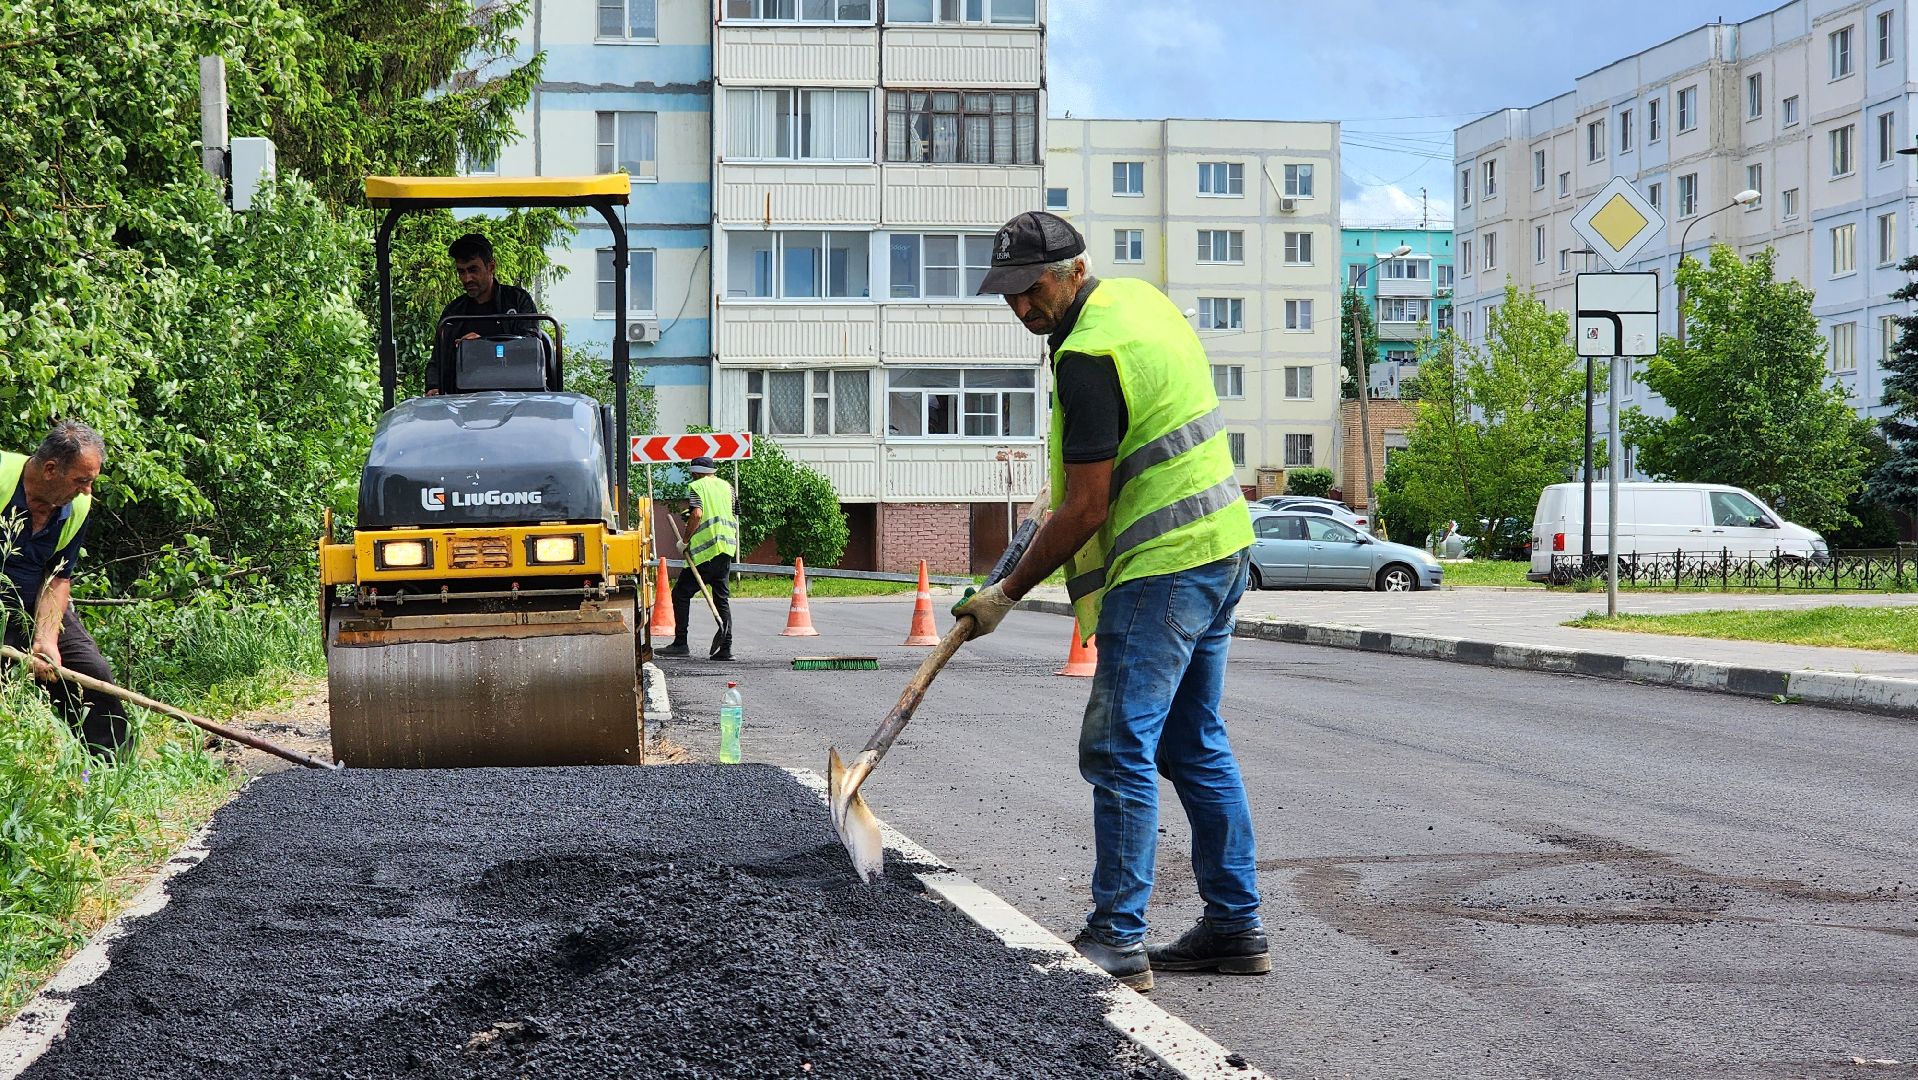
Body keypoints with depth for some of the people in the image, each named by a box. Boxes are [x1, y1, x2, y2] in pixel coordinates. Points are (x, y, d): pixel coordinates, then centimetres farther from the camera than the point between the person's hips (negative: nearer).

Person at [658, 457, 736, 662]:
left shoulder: (696, 487, -1)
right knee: (722, 597, 9)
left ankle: (680, 643, -3)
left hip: (704, 549, -6)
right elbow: (734, 519, 16)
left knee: (681, 593, 2)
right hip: (726, 549, 6)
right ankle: (725, 647, 2)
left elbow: (697, 514, -16)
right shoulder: (727, 487, 17)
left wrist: (686, 540, -8)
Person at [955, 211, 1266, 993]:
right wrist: (1073, 487, 32)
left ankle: (1117, 941, -8)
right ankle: (1235, 927, 17)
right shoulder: (1138, 298, 12)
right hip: (1221, 546, 10)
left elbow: (1085, 511, -18)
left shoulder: (1089, 356, -18)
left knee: (1120, 748, -9)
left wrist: (1007, 593, -9)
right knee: (1195, 744, 14)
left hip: (1162, 565, -10)